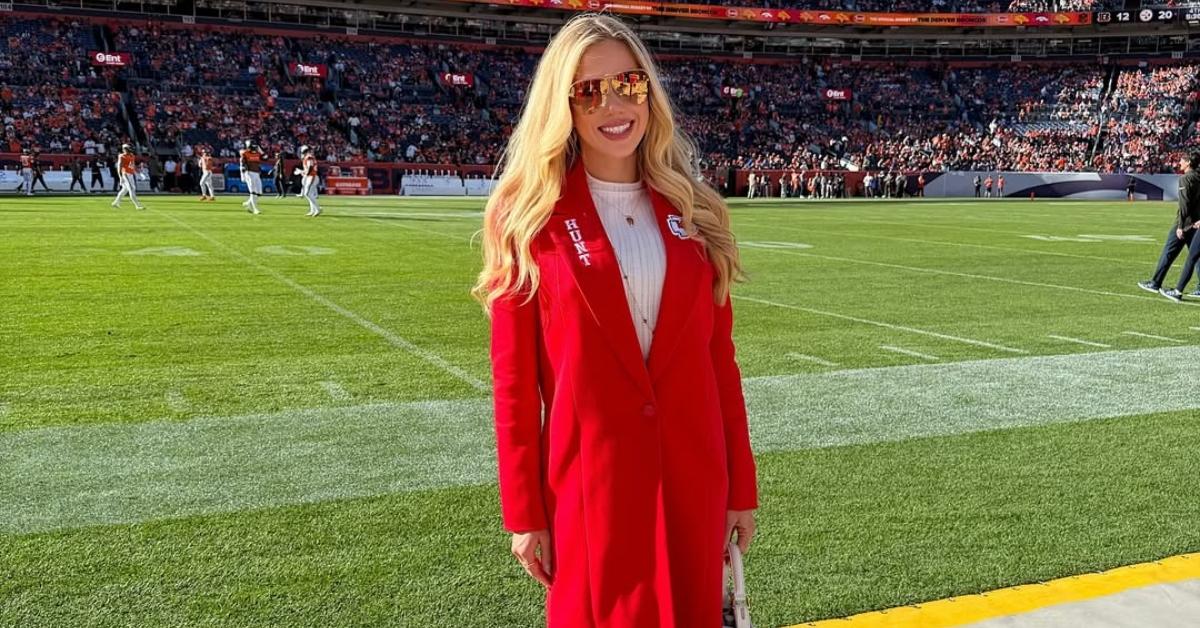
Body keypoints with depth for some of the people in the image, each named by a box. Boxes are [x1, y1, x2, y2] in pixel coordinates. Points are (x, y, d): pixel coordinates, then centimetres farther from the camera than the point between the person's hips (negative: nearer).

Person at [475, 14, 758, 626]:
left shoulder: (691, 210, 4)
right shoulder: (529, 215, -6)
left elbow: (719, 356, 6)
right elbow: (514, 376, -6)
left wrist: (741, 484, 7)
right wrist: (523, 512, -6)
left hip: (691, 475, 4)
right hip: (587, 480, -3)